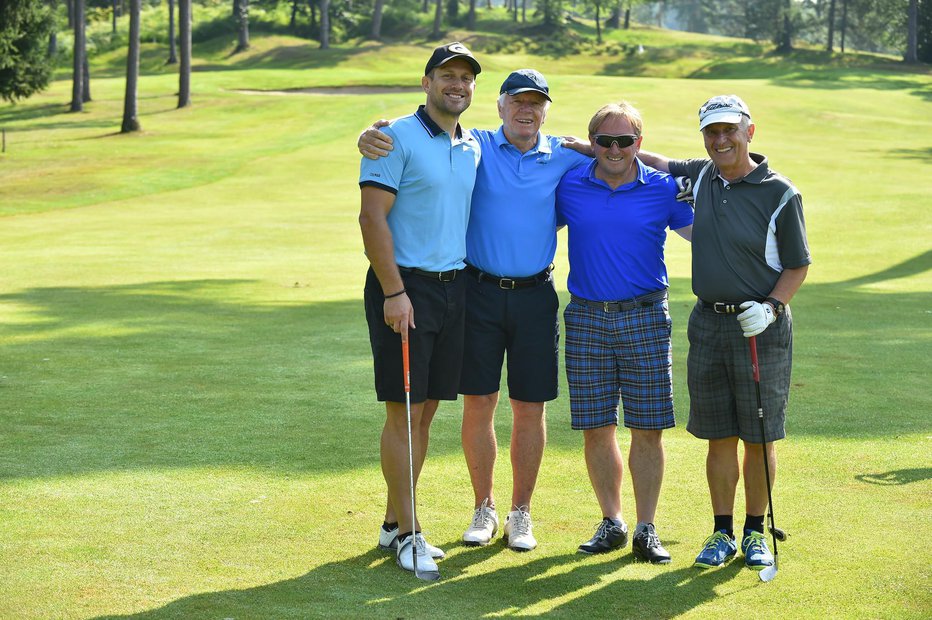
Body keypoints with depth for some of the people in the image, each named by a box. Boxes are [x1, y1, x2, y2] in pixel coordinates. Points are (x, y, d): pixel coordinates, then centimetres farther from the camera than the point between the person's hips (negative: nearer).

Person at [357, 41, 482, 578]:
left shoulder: (473, 149, 13)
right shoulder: (398, 139, -9)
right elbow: (372, 217, -14)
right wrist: (394, 292, -18)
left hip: (454, 287, 7)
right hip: (405, 287, -7)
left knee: (427, 410, 10)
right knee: (404, 412, -4)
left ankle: (396, 523, 19)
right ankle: (407, 534, 1)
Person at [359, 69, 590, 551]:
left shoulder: (564, 158, 5)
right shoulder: (474, 147, 1)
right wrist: (371, 137, -25)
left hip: (536, 295, 1)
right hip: (480, 293, -1)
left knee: (530, 408, 4)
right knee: (478, 403, 2)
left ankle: (520, 513, 17)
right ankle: (483, 508, 18)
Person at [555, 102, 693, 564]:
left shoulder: (664, 189, 1)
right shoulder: (569, 187, 4)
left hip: (645, 318, -1)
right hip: (587, 319, 1)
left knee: (648, 429, 0)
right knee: (595, 429, 4)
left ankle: (646, 530, 9)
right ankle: (611, 523, 18)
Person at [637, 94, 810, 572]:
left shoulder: (780, 194, -8)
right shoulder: (700, 177, 7)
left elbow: (798, 265, -2)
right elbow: (654, 162, 24)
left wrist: (770, 307, -17)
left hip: (761, 329, -4)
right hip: (708, 323, 4)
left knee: (759, 438, 2)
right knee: (719, 437, 7)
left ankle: (756, 532, 15)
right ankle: (722, 532, 17)